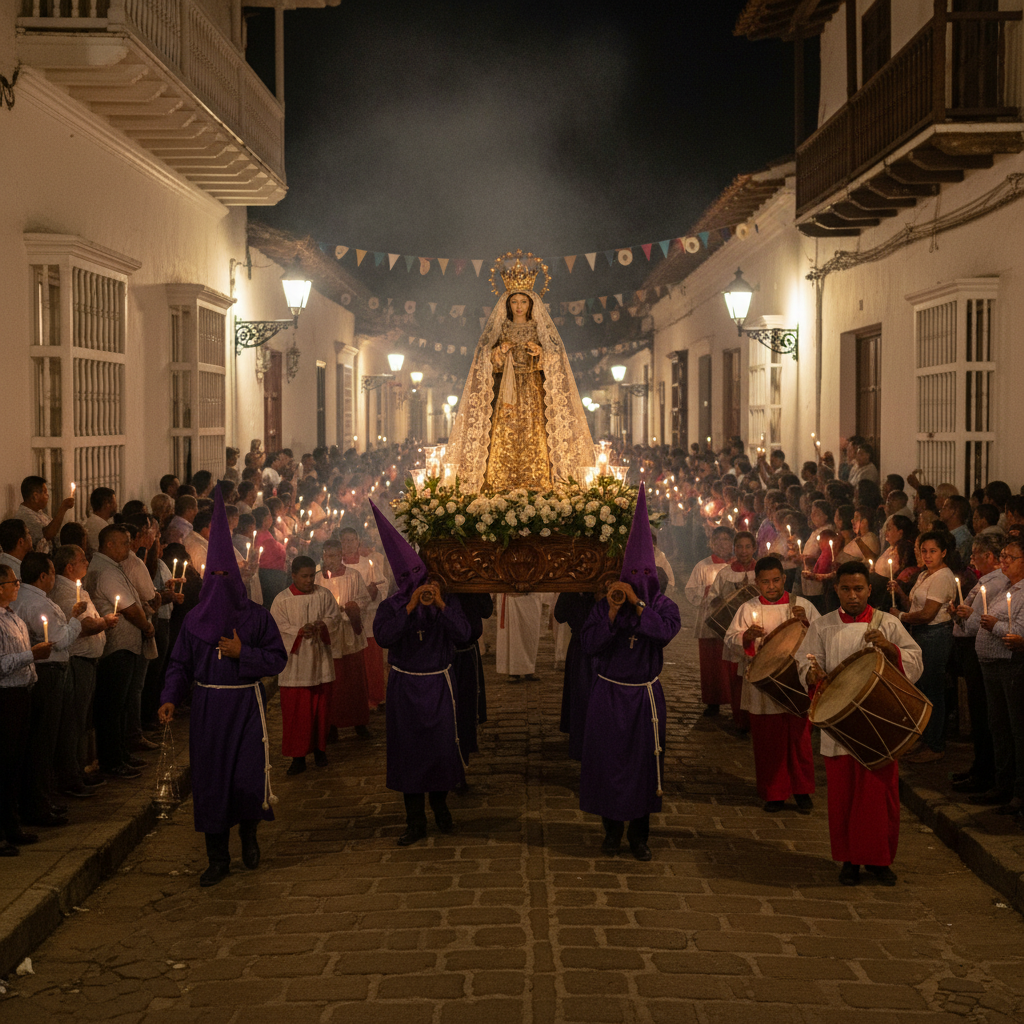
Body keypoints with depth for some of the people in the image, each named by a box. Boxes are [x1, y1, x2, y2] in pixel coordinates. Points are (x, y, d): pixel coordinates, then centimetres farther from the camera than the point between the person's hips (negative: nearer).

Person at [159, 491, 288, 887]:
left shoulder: (257, 616, 1)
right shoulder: (194, 619, 5)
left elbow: (278, 658, 0)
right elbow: (179, 664, 4)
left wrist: (243, 653, -14)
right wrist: (170, 698, -11)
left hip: (246, 705, -2)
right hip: (207, 707, 2)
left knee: (249, 778, -10)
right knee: (211, 779, 3)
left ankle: (249, 832, 23)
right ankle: (218, 857, 15)